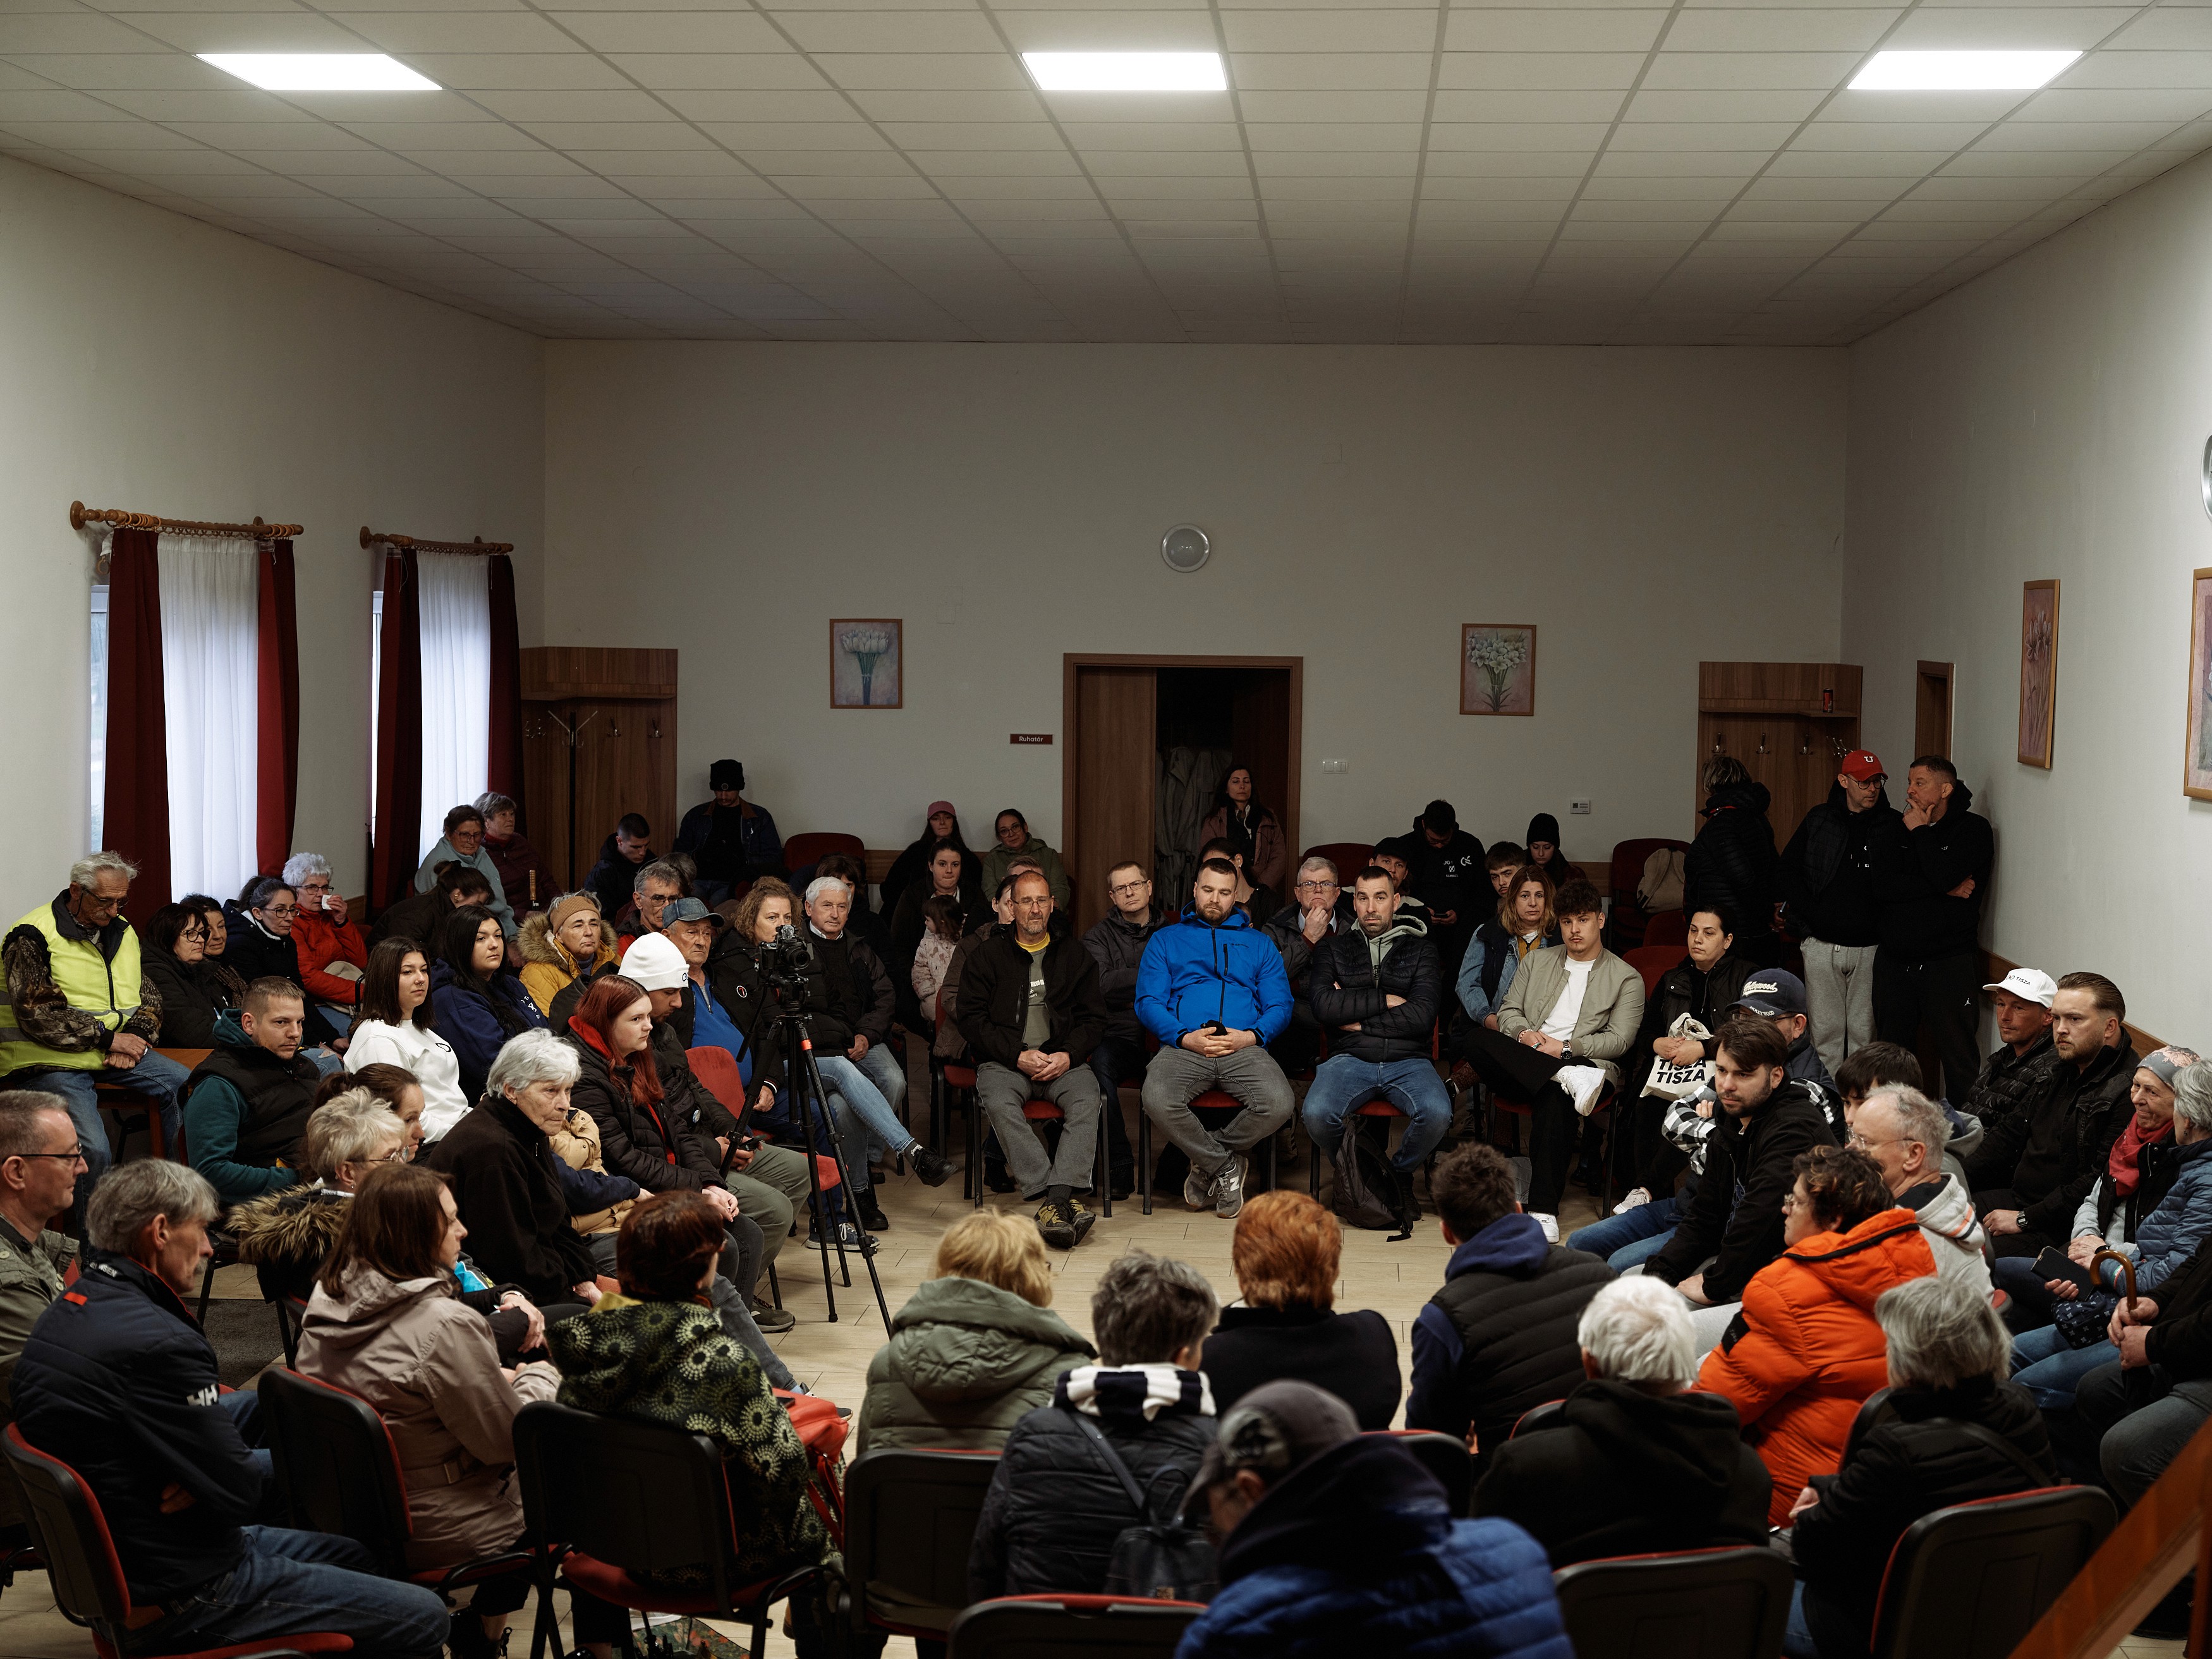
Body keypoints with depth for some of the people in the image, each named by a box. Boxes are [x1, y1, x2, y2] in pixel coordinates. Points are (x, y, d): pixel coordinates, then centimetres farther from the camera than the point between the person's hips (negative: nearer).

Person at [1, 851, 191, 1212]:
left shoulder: (121, 931, 12)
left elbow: (149, 997, 16)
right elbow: (38, 1016, -20)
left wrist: (135, 1037, -7)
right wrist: (110, 1038, -17)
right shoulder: (32, 938, -13)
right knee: (93, 1150, -28)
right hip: (50, 1061, -7)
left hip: (116, 1050, 7)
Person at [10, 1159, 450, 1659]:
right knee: (423, 1618, -8)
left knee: (351, 1556, 25)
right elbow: (242, 1493, -22)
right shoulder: (156, 1344, -27)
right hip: (181, 1595, -11)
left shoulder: (56, 1320, 5)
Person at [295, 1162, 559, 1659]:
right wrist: (540, 1377, -1)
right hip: (437, 1533, -8)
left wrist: (499, 1380, 8)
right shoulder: (445, 1327, -29)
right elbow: (507, 1439, -19)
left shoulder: (326, 1300, -4)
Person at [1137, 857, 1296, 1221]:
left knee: (1278, 1105, -31)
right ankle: (1226, 1166, -10)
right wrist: (1185, 1037, -10)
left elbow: (1280, 1006, 13)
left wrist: (1251, 1036, -8)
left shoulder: (1259, 943, 23)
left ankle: (1208, 1162, -3)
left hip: (1244, 1048, 1)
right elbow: (1148, 1002, 8)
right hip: (1183, 1047, -1)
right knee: (1157, 1101, -35)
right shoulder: (1166, 939, 20)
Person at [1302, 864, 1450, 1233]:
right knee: (1316, 1113, -32)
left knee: (1437, 1114, -32)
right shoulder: (1333, 948, 14)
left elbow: (1422, 1016, -4)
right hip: (1350, 1059, 0)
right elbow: (1323, 1007, -4)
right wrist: (1386, 1001, -3)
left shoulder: (1419, 950, 12)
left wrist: (1356, 1019, -4)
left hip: (1408, 1060, 0)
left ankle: (1400, 1174, 1)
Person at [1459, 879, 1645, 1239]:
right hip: (1521, 1062, 4)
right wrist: (1524, 1034, -6)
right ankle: (1569, 1077, -40)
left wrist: (1566, 1047, -14)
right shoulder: (1538, 962, 26)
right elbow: (1508, 1010, 19)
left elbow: (1619, 1041, 1)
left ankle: (1544, 1210, -43)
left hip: (1585, 1060, -4)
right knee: (1477, 1039, -29)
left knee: (1553, 1097, -41)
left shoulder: (1626, 978, 13)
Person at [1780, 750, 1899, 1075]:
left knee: (1864, 1033, 3)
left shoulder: (1893, 824, 3)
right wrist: (1811, 916, -2)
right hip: (1822, 945, 1)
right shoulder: (1819, 820, 6)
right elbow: (1787, 871, 7)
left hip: (1869, 948, -1)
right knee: (1825, 1031, 3)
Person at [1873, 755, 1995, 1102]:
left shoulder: (1972, 829, -2)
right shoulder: (1895, 830, 10)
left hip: (1949, 961, -5)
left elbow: (1942, 875, -19)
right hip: (1894, 962, 5)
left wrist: (1920, 831, -6)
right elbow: (1884, 884, -6)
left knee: (1958, 1057, -4)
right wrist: (1947, 889, -13)